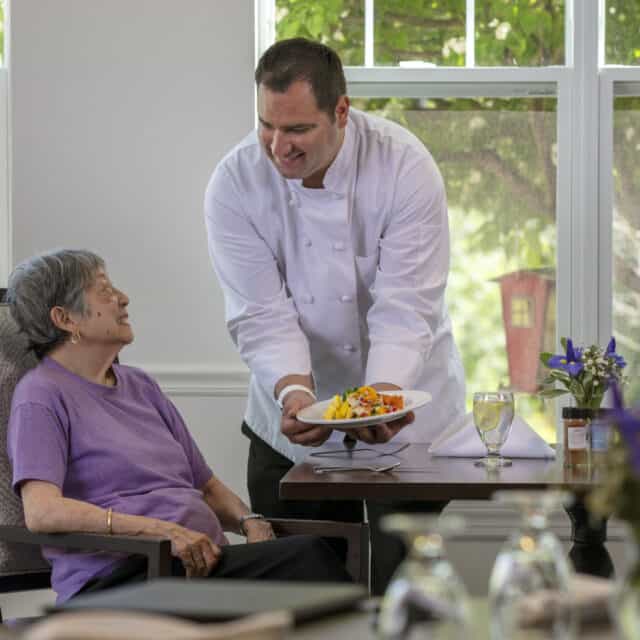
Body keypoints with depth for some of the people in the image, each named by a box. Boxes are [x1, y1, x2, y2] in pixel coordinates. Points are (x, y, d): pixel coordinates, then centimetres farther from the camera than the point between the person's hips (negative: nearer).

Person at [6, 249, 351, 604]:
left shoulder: (140, 385, 26)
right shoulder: (41, 396, 2)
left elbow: (207, 486, 30)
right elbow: (41, 512, -14)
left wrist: (249, 522, 6)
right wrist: (164, 530, -20)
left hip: (203, 560, 7)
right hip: (120, 575, -7)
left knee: (309, 553, -25)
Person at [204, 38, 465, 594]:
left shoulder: (405, 167, -19)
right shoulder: (235, 184, -14)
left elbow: (404, 309, -22)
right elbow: (262, 314, -17)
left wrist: (383, 395, -39)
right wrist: (295, 391, -35)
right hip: (293, 422, 2)